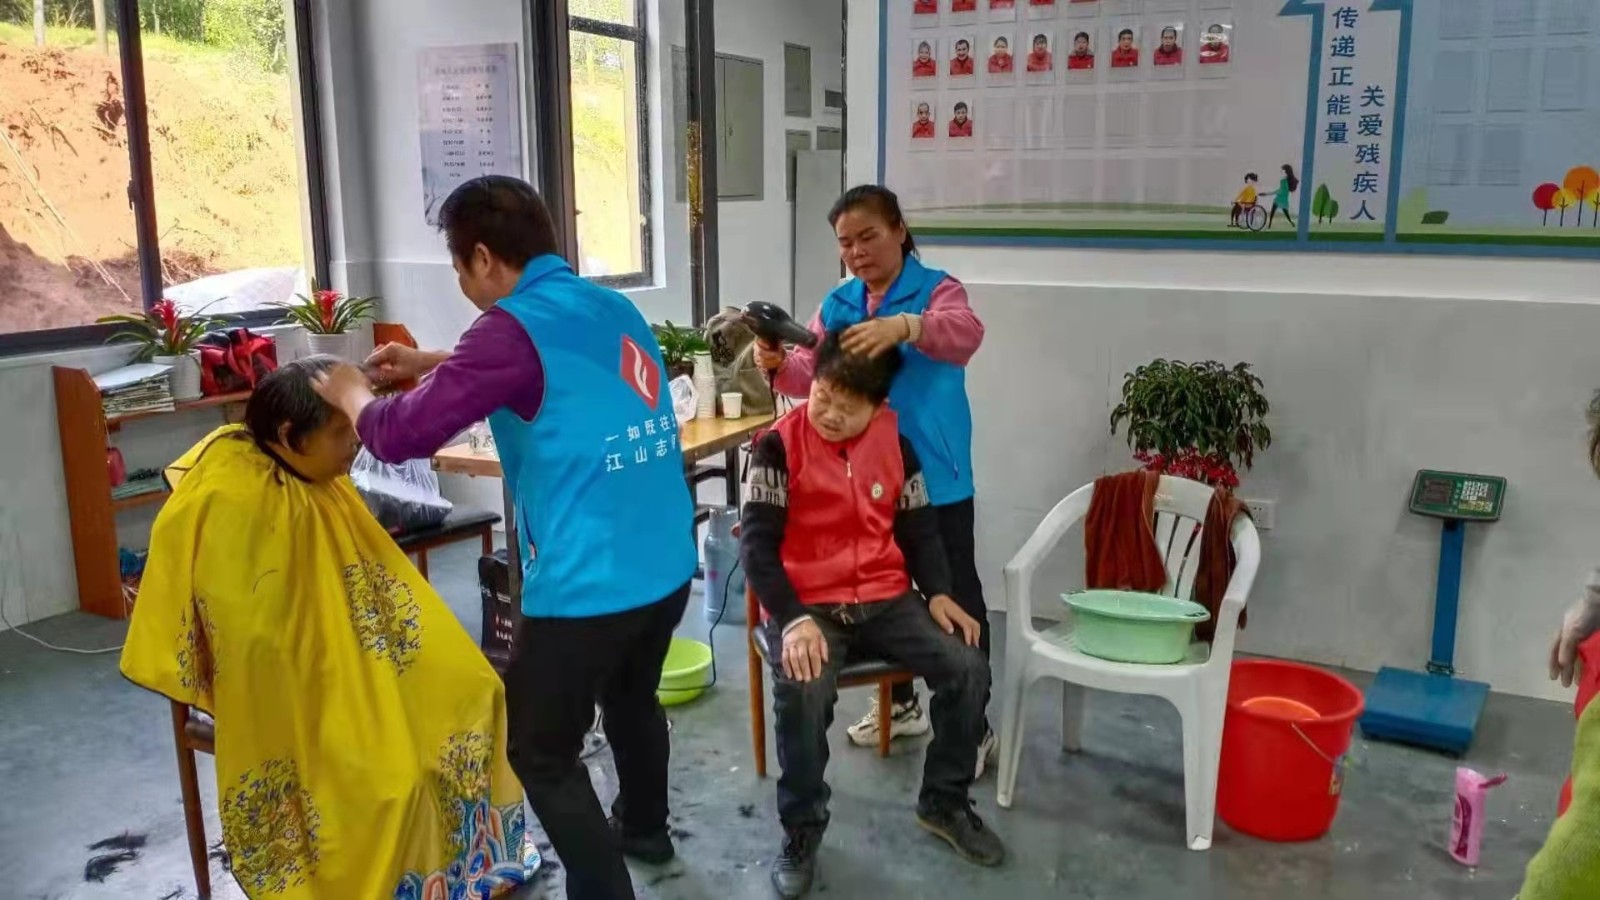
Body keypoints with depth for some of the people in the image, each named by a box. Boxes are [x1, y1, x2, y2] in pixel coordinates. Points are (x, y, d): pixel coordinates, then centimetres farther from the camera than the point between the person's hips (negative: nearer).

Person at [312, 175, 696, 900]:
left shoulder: (516, 328, -15)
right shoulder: (612, 308, 9)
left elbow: (403, 435, -15)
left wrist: (350, 393, 7)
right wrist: (432, 365, 27)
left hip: (587, 585, -9)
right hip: (668, 566, 9)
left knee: (540, 751, 10)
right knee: (632, 699, 31)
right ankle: (645, 829, 52)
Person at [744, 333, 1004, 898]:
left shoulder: (896, 446, 4)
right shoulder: (780, 446, -9)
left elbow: (919, 528, 12)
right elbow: (758, 544, -13)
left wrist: (938, 592, -5)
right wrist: (793, 619, -26)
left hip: (885, 599, 4)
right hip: (806, 603, -4)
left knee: (967, 668, -16)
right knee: (803, 691, -34)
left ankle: (944, 802, 10)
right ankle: (802, 831, -8)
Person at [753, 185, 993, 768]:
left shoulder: (936, 289, -9)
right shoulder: (836, 305, 8)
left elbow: (965, 333, -30)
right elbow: (810, 375, 1)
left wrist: (904, 326, -49)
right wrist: (780, 366, -22)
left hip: (934, 477, -6)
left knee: (955, 593, 4)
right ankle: (900, 703, 37)